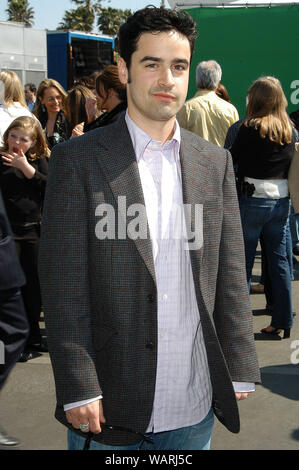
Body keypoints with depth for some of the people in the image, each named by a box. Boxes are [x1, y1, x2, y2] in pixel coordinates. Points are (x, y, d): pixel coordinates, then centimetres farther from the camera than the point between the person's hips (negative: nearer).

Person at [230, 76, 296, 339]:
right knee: (279, 261, 10)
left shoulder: (251, 128, -11)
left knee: (243, 262, 6)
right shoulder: (289, 130, 6)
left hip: (253, 199, -5)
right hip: (281, 200, 5)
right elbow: (291, 164, 12)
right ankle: (283, 322, 15)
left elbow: (232, 160, -6)